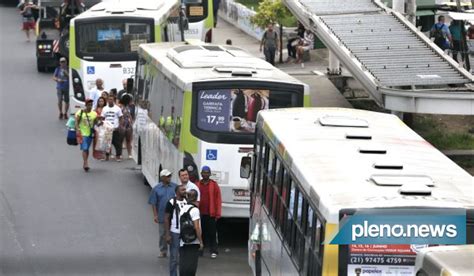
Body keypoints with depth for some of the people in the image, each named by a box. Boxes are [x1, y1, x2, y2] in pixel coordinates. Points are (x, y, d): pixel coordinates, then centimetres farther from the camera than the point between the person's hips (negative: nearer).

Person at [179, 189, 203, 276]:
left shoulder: (182, 209, 7)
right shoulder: (195, 210, -12)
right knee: (192, 264, 0)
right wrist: (201, 242, -10)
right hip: (193, 242, -6)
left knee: (183, 263, 9)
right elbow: (196, 227, -16)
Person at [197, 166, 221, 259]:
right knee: (201, 232, 9)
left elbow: (218, 200, -1)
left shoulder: (214, 185, 1)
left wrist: (217, 214, -6)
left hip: (211, 214, -2)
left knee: (212, 233, -1)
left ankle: (213, 251, 4)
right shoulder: (197, 185, 7)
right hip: (200, 214, 2)